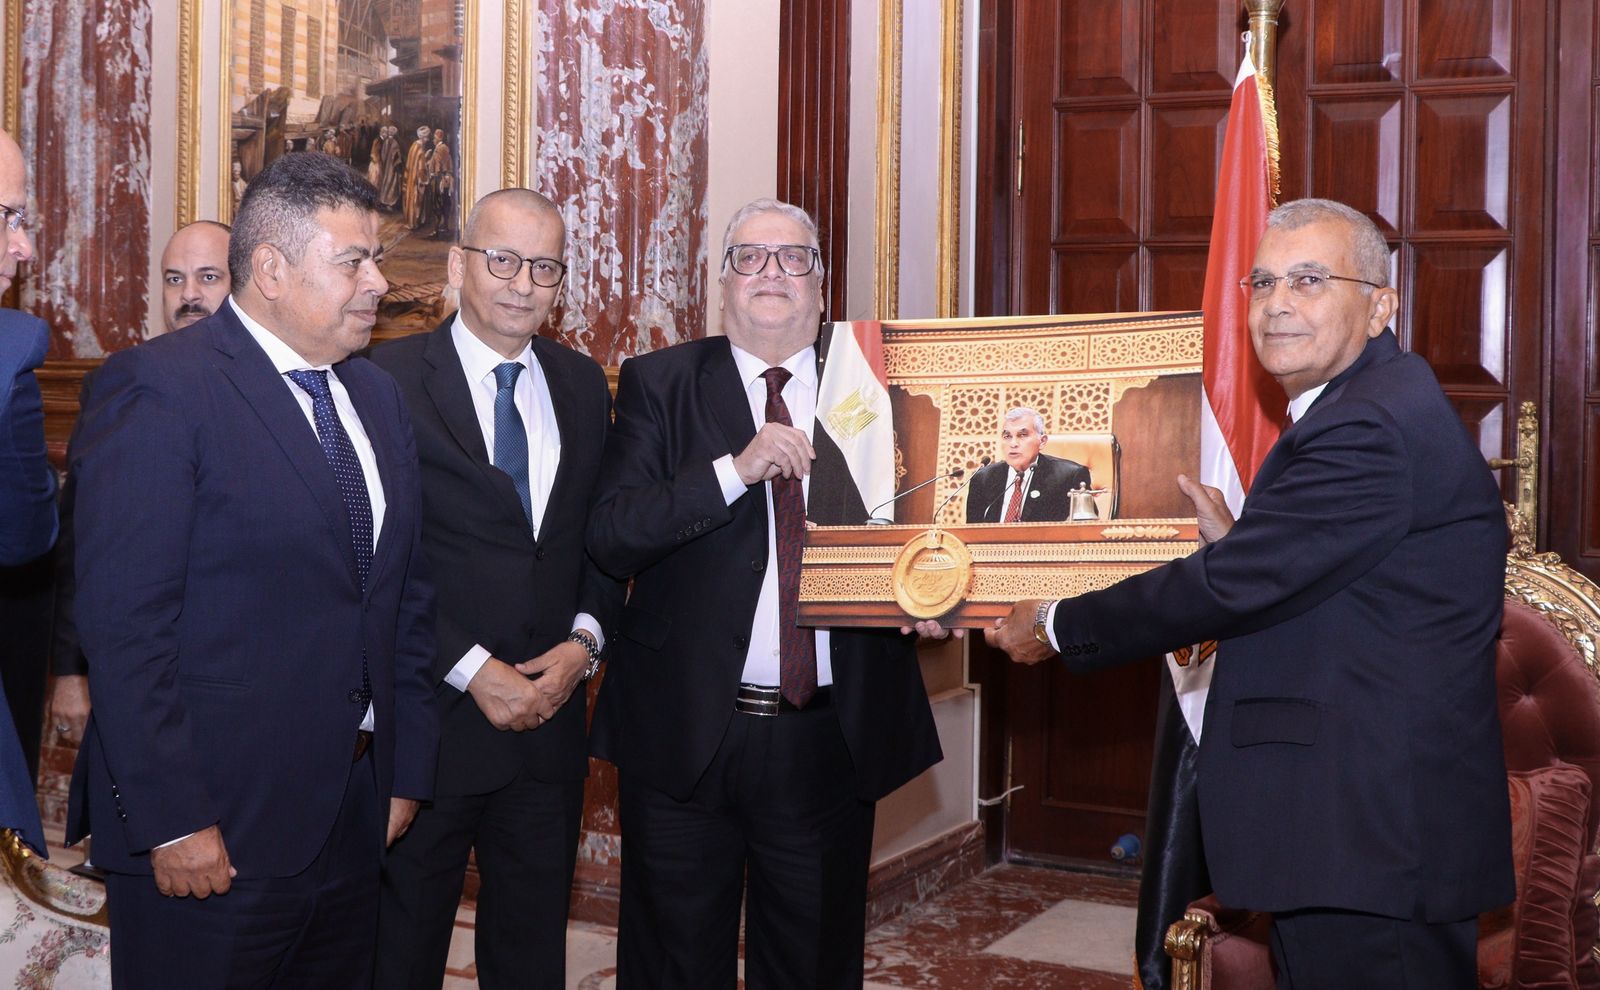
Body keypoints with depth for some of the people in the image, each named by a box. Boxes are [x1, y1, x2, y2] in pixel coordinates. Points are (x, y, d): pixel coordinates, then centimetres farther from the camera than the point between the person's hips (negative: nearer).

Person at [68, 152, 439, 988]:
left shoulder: (377, 396, 12)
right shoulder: (157, 388, -11)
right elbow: (124, 624, -17)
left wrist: (406, 771, 11)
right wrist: (171, 821, -18)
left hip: (355, 817, 7)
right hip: (212, 835, -7)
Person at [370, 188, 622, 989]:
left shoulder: (583, 384, 8)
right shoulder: (389, 379, -9)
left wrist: (585, 640, -4)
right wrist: (471, 669, -16)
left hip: (550, 719, 5)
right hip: (428, 719, -5)